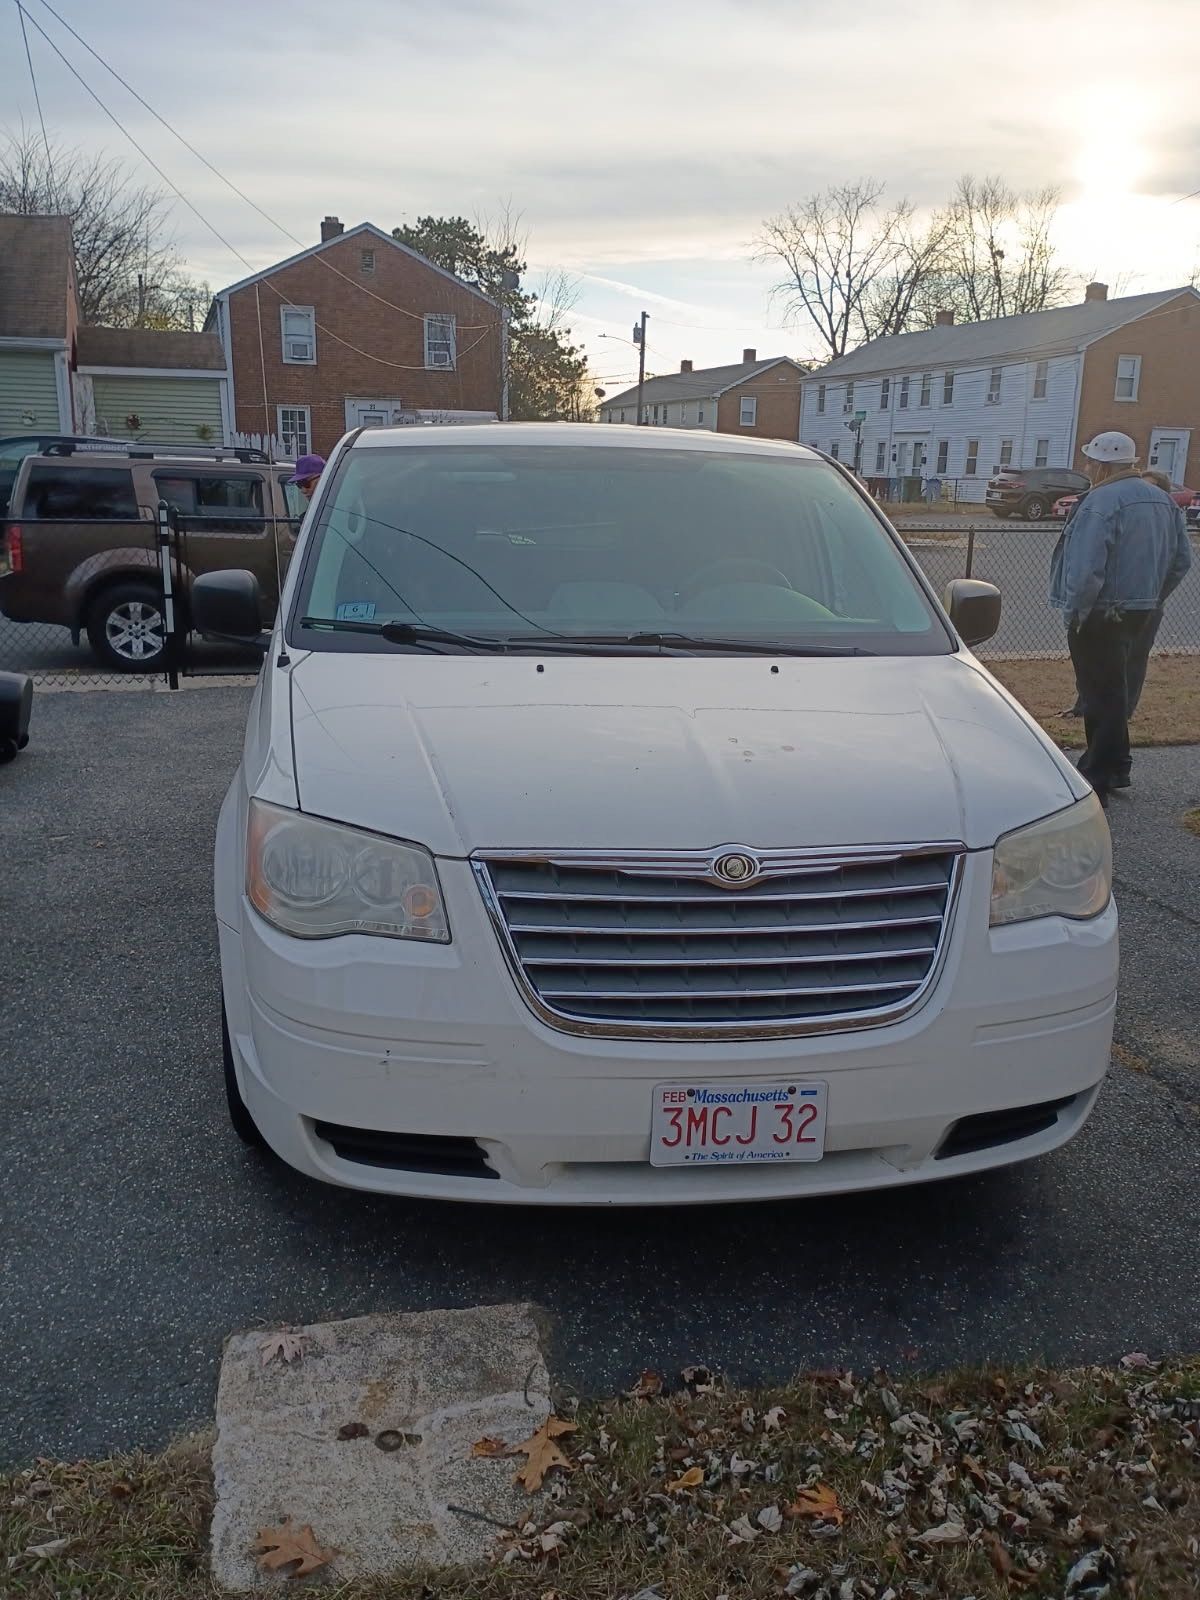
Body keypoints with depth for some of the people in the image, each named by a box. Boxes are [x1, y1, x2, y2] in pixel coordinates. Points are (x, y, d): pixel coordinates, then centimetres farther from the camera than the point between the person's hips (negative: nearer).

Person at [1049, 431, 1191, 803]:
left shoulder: (1101, 502, -19)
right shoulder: (1163, 500, 9)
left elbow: (1086, 570, -25)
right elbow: (1181, 560, 13)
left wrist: (1075, 612, -13)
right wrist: (1152, 599, 19)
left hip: (1102, 616, -8)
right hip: (1141, 615, 8)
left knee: (1102, 694, -2)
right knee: (1115, 690, 19)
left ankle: (1097, 780, 4)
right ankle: (1114, 769, 28)